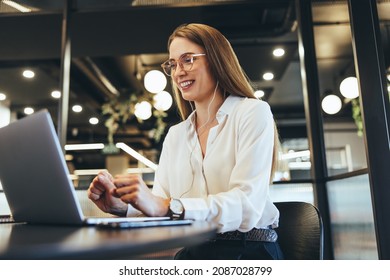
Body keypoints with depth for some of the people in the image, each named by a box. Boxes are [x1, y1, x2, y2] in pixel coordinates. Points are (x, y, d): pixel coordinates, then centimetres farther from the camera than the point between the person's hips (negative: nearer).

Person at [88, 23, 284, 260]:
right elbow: (159, 209, 5)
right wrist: (122, 207, -15)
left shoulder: (253, 112, -3)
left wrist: (168, 206, -29)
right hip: (191, 252, 5)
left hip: (250, 251, -4)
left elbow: (247, 204, -17)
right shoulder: (174, 135, 14)